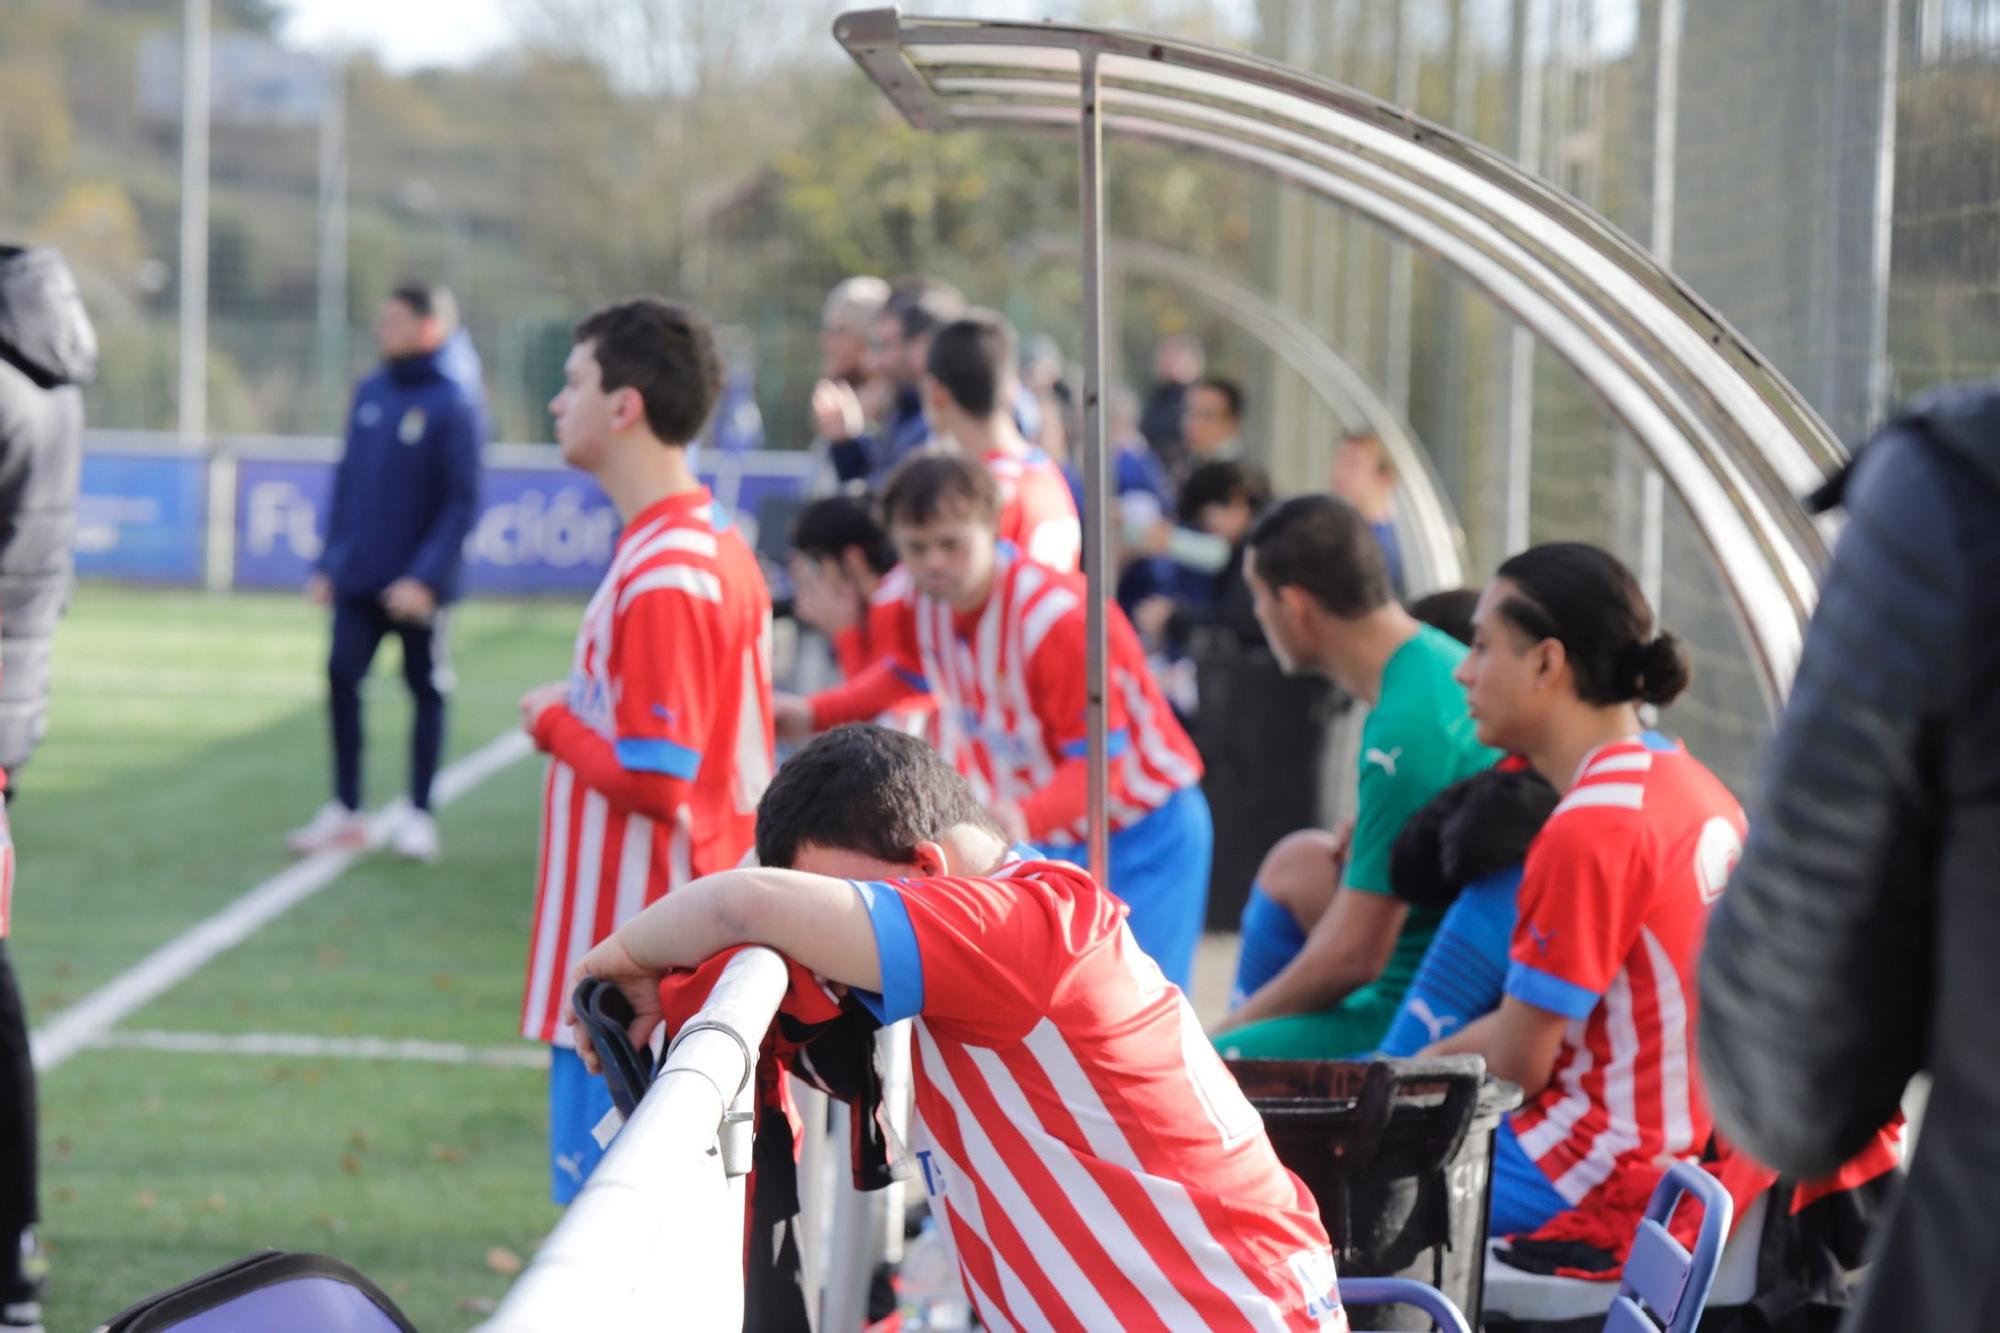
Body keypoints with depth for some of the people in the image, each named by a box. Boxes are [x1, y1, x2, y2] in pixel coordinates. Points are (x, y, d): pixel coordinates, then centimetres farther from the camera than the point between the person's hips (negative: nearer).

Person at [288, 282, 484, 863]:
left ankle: (419, 816, 16)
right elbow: (347, 482, 13)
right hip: (357, 579, 5)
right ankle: (345, 810, 15)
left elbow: (461, 504, -14)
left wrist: (426, 576, -20)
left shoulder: (455, 405, -11)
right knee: (341, 679, 4)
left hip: (417, 589, -5)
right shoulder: (369, 394, 7)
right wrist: (328, 562, 8)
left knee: (426, 693, 6)